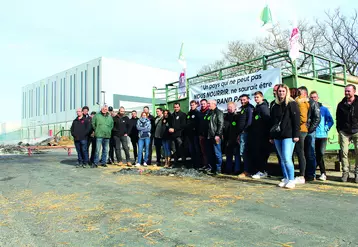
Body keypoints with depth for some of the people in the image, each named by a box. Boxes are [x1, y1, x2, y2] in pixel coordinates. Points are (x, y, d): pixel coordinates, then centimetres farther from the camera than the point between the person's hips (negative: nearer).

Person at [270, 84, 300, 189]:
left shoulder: (292, 104, 1)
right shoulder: (275, 106, 18)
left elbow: (296, 120, -6)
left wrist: (296, 135, -13)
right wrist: (271, 136, 15)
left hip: (288, 135, -6)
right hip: (277, 136, 6)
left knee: (287, 158, -12)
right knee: (282, 159, 9)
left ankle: (291, 180, -3)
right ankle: (285, 179, 17)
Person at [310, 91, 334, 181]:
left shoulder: (324, 109, 5)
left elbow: (330, 121, 8)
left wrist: (326, 129, -3)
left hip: (322, 136, -1)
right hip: (312, 136, 1)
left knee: (321, 154, -9)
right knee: (318, 155, 5)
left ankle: (323, 173, 4)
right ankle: (323, 173, 14)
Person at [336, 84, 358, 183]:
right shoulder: (341, 104, 10)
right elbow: (338, 119, 14)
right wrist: (339, 130, 6)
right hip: (344, 132, 2)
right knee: (344, 152, -3)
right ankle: (345, 172, 4)